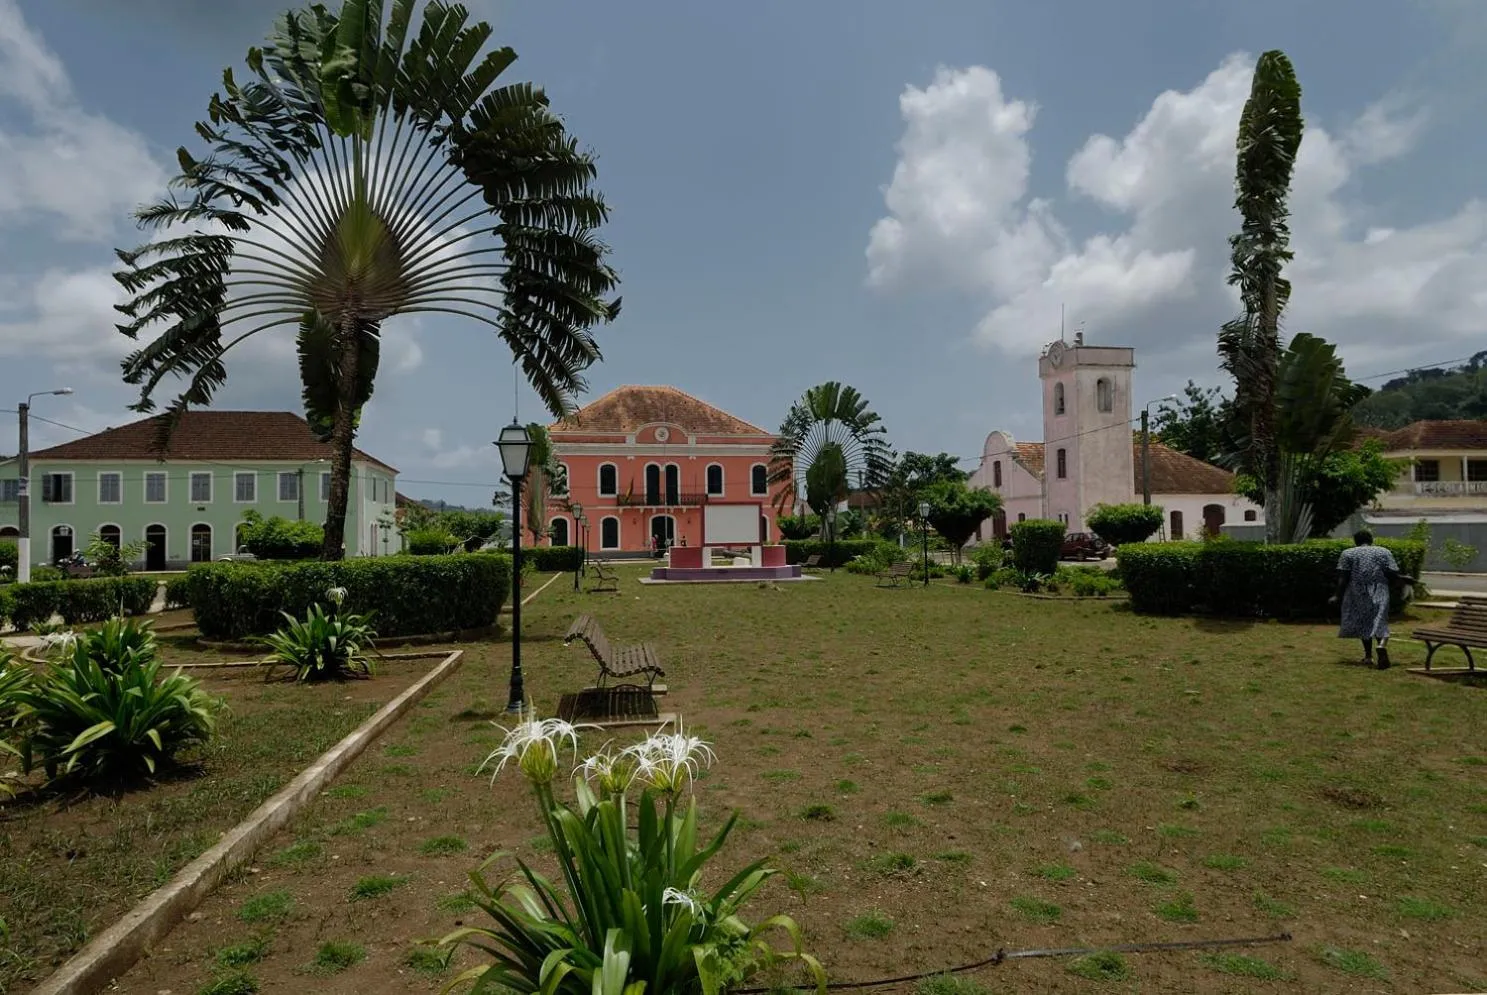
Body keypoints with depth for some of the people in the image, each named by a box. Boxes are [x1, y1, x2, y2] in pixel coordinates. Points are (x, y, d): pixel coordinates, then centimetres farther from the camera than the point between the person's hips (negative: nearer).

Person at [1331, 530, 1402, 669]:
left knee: (1363, 623, 13)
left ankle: (1368, 655, 18)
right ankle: (1382, 644, -31)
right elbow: (1393, 574, 0)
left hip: (1357, 593, 0)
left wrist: (1338, 596, -1)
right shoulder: (1384, 552, 7)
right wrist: (1387, 585, 19)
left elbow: (1343, 577, -5)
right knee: (1379, 621, -1)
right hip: (1379, 594, 0)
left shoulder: (1348, 553, 3)